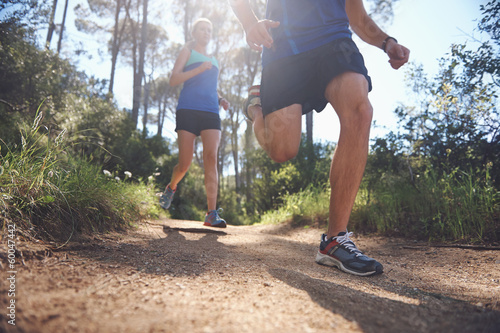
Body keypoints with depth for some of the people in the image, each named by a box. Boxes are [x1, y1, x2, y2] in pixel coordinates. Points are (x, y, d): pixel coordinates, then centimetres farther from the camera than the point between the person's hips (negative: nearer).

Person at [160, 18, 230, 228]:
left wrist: (220, 100, 14)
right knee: (185, 164, -6)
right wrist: (199, 69, -9)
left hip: (211, 113, 4)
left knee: (211, 157, -16)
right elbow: (174, 80, 1)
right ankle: (171, 187, 29)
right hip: (188, 110, -3)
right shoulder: (187, 52, 14)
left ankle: (212, 214, -20)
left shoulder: (213, 60, 28)